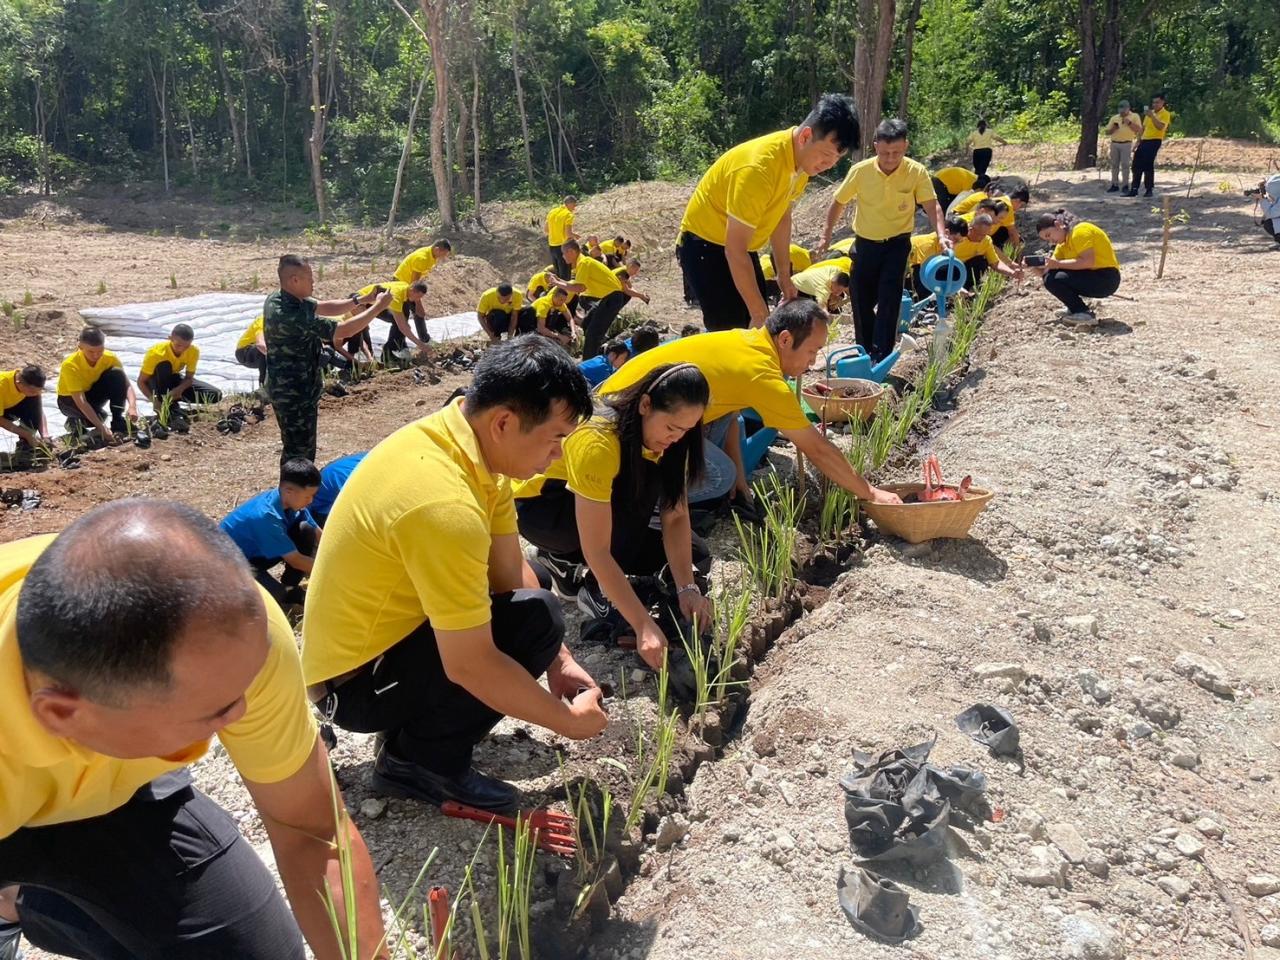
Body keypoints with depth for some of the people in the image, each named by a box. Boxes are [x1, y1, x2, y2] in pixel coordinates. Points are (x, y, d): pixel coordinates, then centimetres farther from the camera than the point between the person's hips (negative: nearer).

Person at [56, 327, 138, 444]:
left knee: (117, 374, -26)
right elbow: (80, 401, -36)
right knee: (100, 416, -36)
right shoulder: (70, 365, -31)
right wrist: (101, 427, -45)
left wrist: (132, 406, -46)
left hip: (93, 393, 4)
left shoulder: (110, 358, -21)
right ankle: (75, 421, -1)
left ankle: (118, 421, -19)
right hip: (70, 399, -4)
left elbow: (126, 384, -24)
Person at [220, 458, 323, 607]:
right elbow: (295, 560, -27)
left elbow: (319, 536, -2)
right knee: (275, 595, -33)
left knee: (306, 531, -12)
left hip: (257, 553, 8)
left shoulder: (288, 500, -12)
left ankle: (290, 589, 4)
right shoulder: (266, 515, -34)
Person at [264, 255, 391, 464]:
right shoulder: (292, 316, -30)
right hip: (294, 395, -10)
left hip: (288, 389, 10)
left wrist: (362, 299, 3)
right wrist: (378, 307, -17)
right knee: (299, 454, 1)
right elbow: (343, 331, -27)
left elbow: (324, 308, 12)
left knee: (299, 447, 23)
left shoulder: (278, 300, 0)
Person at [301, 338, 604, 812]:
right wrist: (566, 720, -17)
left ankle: (418, 722, 14)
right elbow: (469, 665, -30)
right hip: (356, 683, -9)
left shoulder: (464, 437, -6)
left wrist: (559, 660, -5)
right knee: (537, 618, -21)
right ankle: (421, 760, -4)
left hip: (381, 633, 9)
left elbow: (511, 571, 1)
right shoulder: (443, 503, -34)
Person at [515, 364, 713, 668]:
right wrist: (644, 626, -40)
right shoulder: (597, 441, -37)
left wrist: (687, 587, -29)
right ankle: (599, 592, -17)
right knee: (640, 484, -33)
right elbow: (597, 552, -38)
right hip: (537, 505, -7)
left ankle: (566, 560, 4)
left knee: (694, 557, -4)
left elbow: (676, 515, -16)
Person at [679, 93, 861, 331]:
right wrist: (760, 313, -29)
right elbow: (735, 250, -31)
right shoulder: (759, 167, -32)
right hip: (706, 246, -9)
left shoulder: (803, 159, -5)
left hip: (741, 246, 9)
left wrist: (784, 274, 10)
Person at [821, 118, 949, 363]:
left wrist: (941, 234, -33)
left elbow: (931, 206, -17)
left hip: (897, 243, -2)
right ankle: (864, 351, 26)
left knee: (889, 300, -13)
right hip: (866, 243, 2)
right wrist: (827, 232, 3)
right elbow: (839, 202, 2)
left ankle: (881, 356, -10)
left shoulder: (917, 172, -15)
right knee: (861, 301, 7)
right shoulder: (860, 171, -12)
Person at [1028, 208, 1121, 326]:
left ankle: (1085, 315, -14)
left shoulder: (1080, 231, -14)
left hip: (1106, 279, -9)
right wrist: (1034, 267, -12)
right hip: (1091, 276, 9)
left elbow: (1088, 261, -27)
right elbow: (1049, 270, 7)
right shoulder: (1063, 243, 14)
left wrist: (1058, 264, -22)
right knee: (1049, 275, 9)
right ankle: (1074, 308, 13)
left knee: (1052, 280, -20)